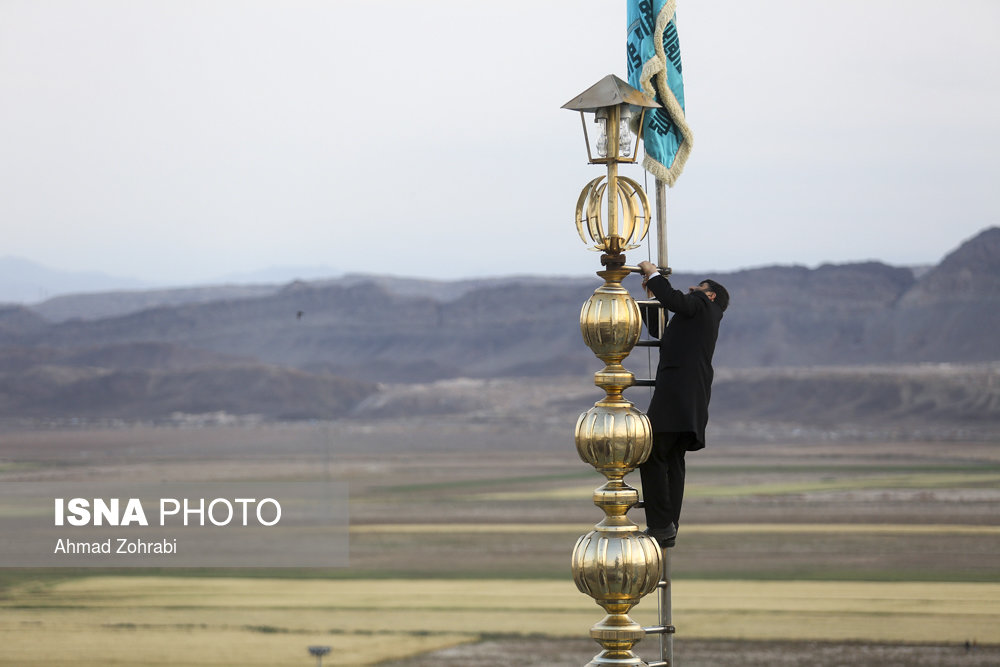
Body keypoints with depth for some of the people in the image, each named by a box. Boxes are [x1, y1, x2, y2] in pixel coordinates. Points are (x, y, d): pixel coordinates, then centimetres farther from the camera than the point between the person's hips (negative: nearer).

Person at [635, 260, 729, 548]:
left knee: (652, 455, -11)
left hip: (678, 392, -10)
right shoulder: (695, 319, 30)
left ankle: (660, 525, -14)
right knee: (672, 461, 7)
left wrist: (653, 274, -2)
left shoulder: (702, 306, 4)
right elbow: (657, 331, 40)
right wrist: (652, 293, 34)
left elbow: (675, 301, -16)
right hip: (690, 401, 10)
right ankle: (668, 530, 5)